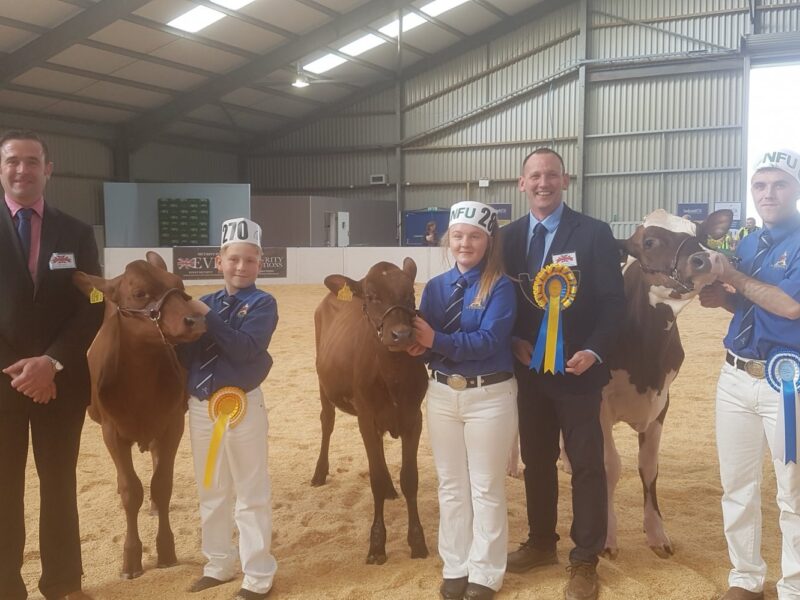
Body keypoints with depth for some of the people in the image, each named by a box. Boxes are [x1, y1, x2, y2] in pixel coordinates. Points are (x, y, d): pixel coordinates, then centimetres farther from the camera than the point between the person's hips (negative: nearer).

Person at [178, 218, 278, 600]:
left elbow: (245, 348, -22)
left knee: (251, 494, 2)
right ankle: (218, 565, 33)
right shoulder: (206, 302, 8)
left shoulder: (263, 303, -6)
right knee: (210, 491, 17)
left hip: (241, 404, -6)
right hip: (200, 405, 6)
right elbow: (185, 353, 4)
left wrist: (206, 315, -22)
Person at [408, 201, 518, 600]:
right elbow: (421, 337, 1)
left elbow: (488, 341, -20)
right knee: (451, 486, 14)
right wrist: (417, 343, -23)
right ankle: (455, 568, 28)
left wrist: (436, 340, -28)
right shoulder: (436, 287, 6)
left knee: (486, 488, 7)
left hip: (490, 396, -4)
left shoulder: (500, 287, -9)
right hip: (442, 394, 5)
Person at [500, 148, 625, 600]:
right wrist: (514, 341, -7)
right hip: (528, 370, 4)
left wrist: (594, 351, -22)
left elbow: (614, 301, -10)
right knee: (536, 461, 16)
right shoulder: (509, 237, 5)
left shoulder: (594, 233, -8)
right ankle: (541, 542, 34)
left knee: (587, 466, 5)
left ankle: (585, 561, 18)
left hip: (577, 369, -4)